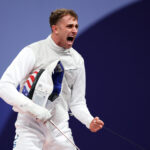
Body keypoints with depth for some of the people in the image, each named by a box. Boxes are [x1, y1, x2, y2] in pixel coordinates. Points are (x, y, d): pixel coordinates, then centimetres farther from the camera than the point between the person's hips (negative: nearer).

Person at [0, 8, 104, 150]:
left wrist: (90, 122, -8)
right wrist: (33, 108, -28)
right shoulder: (32, 52, -11)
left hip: (60, 131, 5)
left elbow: (77, 103, 12)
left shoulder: (77, 59, 6)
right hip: (30, 127, -5)